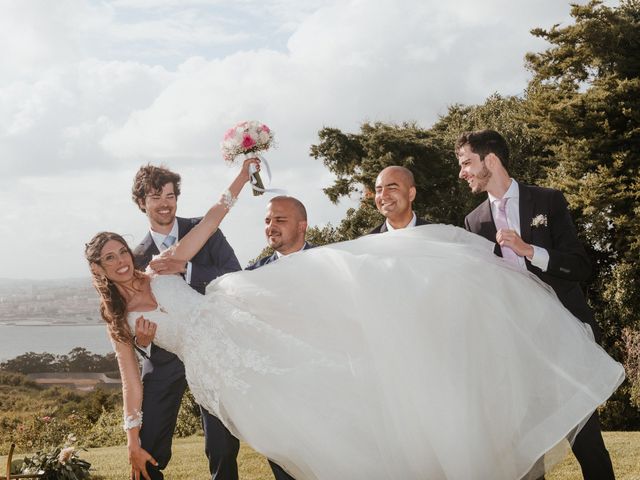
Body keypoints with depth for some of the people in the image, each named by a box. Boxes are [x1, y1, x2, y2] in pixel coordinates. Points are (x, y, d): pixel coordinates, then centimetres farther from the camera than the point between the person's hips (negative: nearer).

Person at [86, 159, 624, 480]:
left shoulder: (160, 270, 13)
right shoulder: (120, 319, 10)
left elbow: (210, 222, 13)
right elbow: (133, 382, 10)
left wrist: (240, 178, 9)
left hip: (240, 321, 2)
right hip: (221, 366, -2)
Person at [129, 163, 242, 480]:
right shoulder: (137, 258, 7)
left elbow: (235, 276, -9)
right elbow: (136, 313, 9)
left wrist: (186, 269, -21)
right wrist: (142, 341, -14)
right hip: (164, 359, 1)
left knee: (223, 447, -2)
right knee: (149, 453, 0)